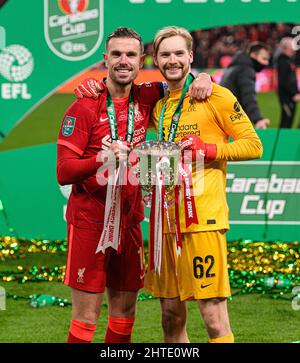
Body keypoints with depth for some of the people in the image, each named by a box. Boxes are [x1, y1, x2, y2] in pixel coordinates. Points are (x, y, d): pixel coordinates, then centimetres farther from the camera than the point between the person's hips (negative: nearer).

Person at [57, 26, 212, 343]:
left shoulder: (145, 98, 5)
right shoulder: (84, 108, -9)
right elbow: (63, 172, -12)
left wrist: (201, 78, -1)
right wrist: (101, 158, -30)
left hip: (129, 219, 5)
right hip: (90, 220, -5)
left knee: (125, 312, 11)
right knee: (85, 319, -5)